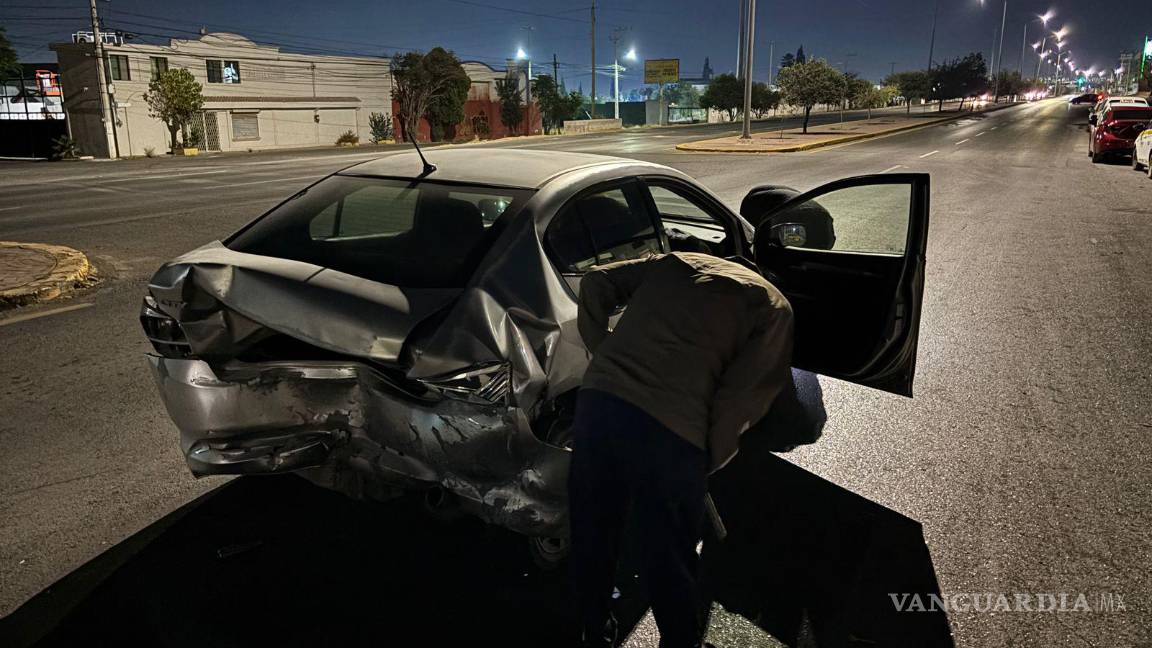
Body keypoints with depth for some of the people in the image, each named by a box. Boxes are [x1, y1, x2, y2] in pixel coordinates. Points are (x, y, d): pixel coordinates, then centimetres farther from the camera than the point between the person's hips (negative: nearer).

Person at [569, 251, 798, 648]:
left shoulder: (675, 262, 23)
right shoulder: (773, 307, 11)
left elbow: (596, 283, 19)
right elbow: (743, 398, 0)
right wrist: (711, 460, 12)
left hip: (598, 399, 5)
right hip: (670, 429, -5)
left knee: (591, 536, 23)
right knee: (668, 561, 16)